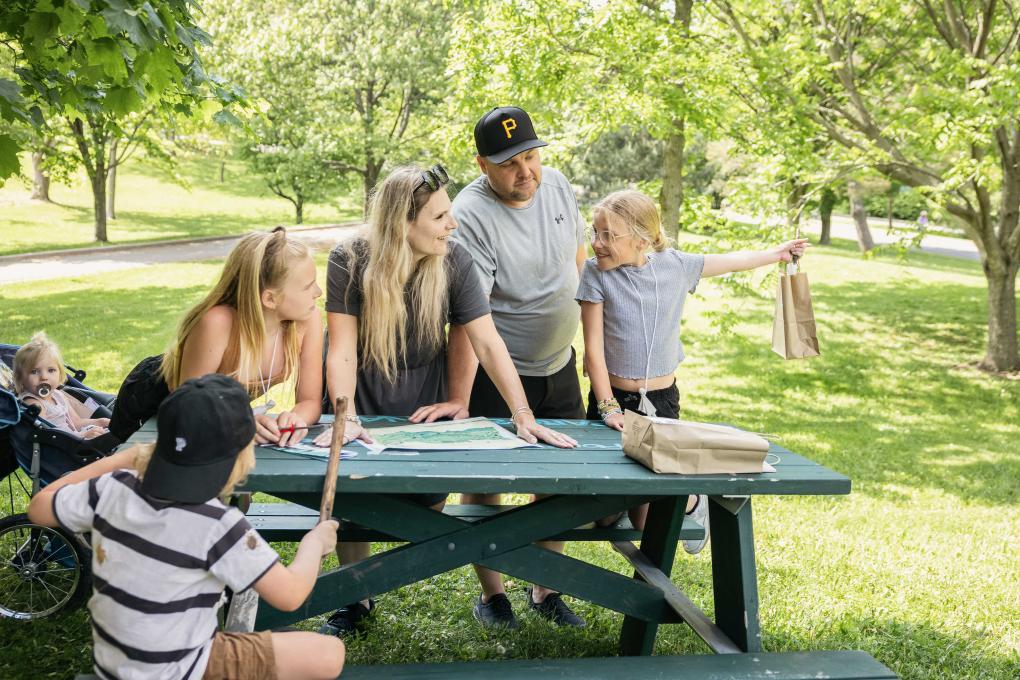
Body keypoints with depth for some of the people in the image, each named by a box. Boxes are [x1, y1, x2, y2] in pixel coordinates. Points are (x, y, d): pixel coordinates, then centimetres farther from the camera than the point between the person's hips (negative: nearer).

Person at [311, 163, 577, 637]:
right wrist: (346, 419, -36)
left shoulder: (454, 263, -17)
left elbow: (488, 344, -21)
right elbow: (342, 351, -24)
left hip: (426, 414, 1)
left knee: (429, 505, 1)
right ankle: (356, 600, 26)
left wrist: (523, 416, -29)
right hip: (365, 411, -1)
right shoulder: (350, 262, -21)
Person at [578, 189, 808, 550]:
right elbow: (594, 347, -10)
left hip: (663, 400, 1)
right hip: (613, 396, 0)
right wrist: (608, 407, -13)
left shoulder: (675, 265, -3)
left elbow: (728, 262, 16)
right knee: (605, 516, 1)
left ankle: (693, 501, 31)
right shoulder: (596, 273, -10)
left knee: (646, 519, -2)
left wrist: (776, 253, 27)